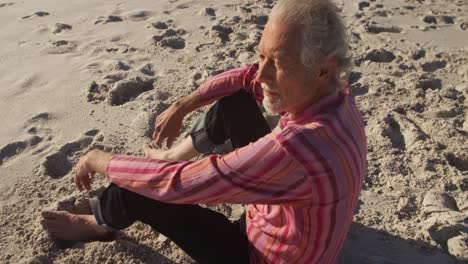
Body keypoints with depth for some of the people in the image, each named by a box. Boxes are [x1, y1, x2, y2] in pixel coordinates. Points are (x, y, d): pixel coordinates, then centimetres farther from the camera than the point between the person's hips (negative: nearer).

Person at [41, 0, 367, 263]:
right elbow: (247, 77, -1)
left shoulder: (297, 148, -44)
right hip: (278, 212, 7)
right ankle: (177, 155, 25)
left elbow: (176, 183, -37)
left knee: (140, 189, -8)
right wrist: (183, 106, -6)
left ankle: (100, 225, 28)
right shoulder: (331, 91, -16)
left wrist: (100, 161, -19)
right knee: (234, 99, 1)